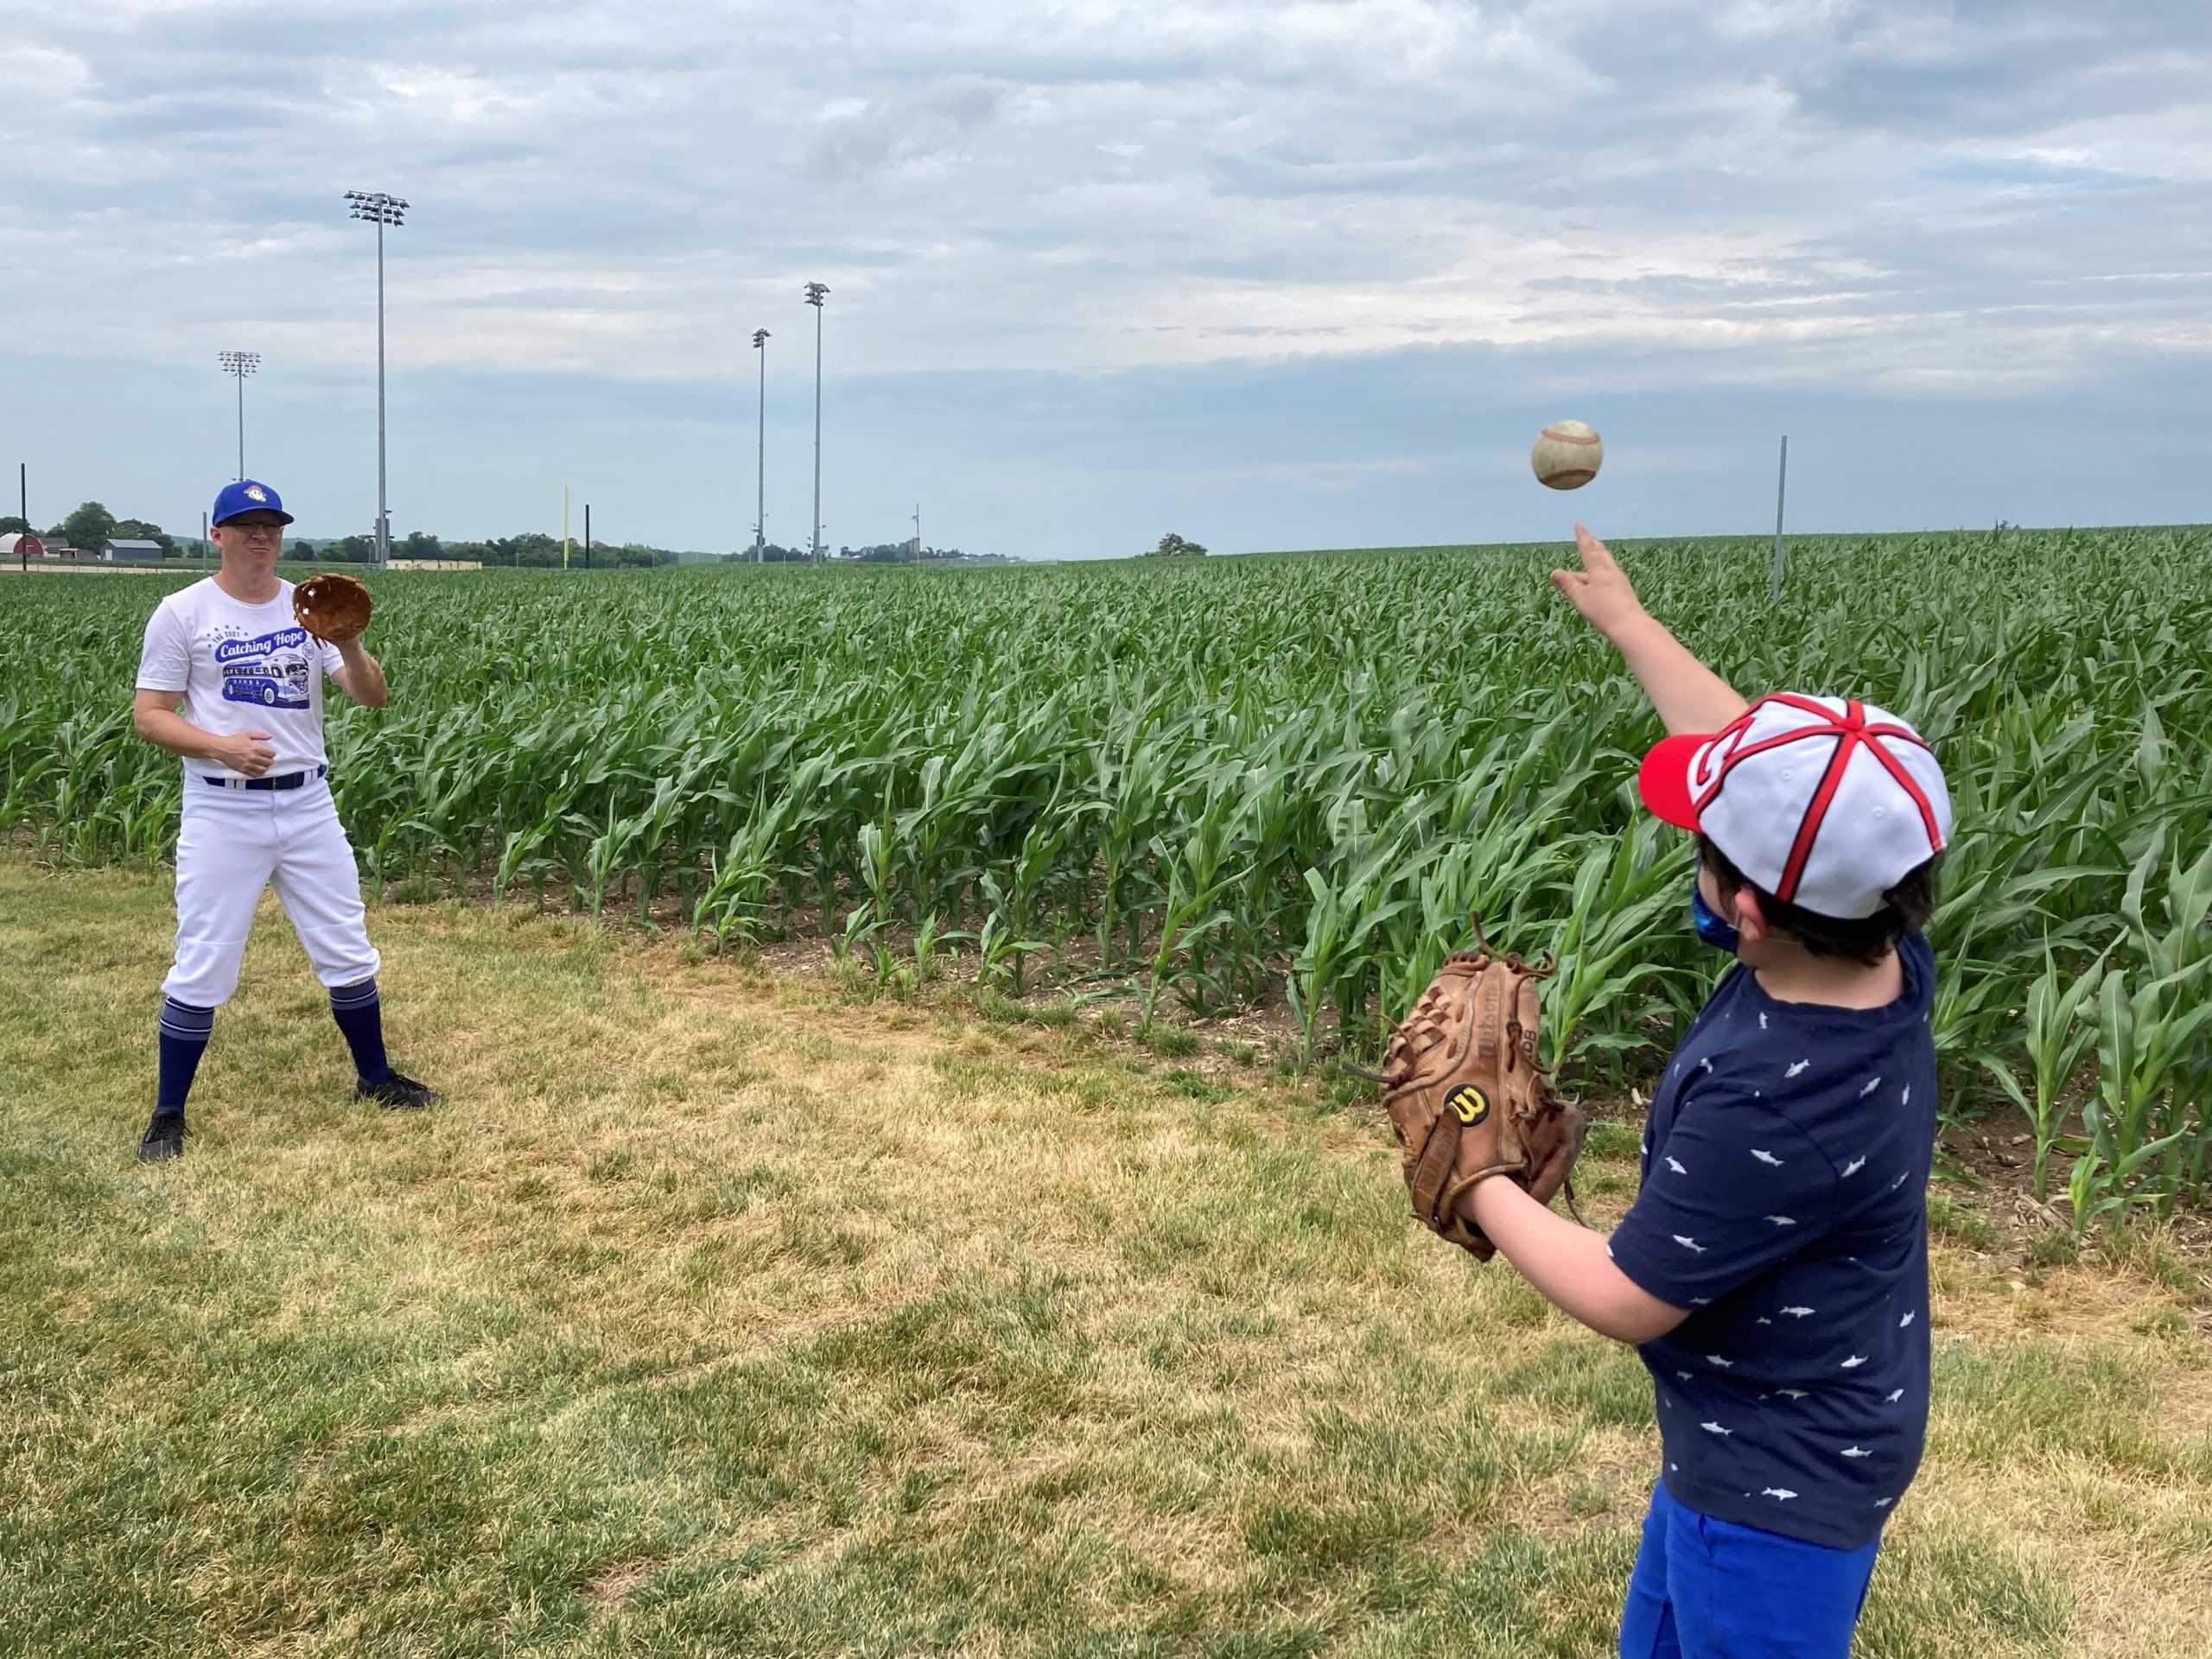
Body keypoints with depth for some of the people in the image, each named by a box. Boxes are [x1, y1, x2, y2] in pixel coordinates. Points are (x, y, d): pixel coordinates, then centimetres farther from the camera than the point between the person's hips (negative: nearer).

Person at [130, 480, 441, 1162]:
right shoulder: (181, 613, -4)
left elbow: (374, 698, -4)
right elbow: (148, 716, -4)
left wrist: (348, 646, -24)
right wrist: (220, 745, -21)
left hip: (308, 805, 3)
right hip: (222, 812, -3)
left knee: (348, 951, 11)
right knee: (201, 969, -1)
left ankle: (375, 1078, 29)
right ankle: (168, 1114, 13)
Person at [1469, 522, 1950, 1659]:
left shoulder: (1774, 1106, -39)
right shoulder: (1879, 950, -15)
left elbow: (1627, 1300, -25)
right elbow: (1761, 759, 1)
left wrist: (1476, 1185, -11)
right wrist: (1624, 621, 12)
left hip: (1778, 1480, -8)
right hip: (1771, 1436, 9)